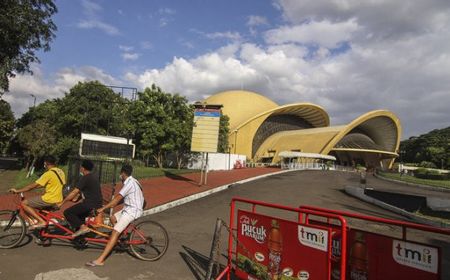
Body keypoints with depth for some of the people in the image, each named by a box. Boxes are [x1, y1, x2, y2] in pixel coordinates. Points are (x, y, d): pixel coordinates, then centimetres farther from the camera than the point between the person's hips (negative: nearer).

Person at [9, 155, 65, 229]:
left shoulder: (49, 173, -15)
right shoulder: (61, 172, 9)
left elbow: (33, 186, -13)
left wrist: (17, 191, -5)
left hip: (49, 200, -9)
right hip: (58, 202, 9)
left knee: (24, 203, 0)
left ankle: (41, 221, -7)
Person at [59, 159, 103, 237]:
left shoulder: (85, 178, -13)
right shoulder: (94, 177, 15)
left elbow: (74, 192, -13)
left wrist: (62, 203, -6)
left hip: (90, 204, -9)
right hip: (98, 204, 9)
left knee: (67, 212, -4)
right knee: (77, 212, 27)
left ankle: (82, 227, -12)